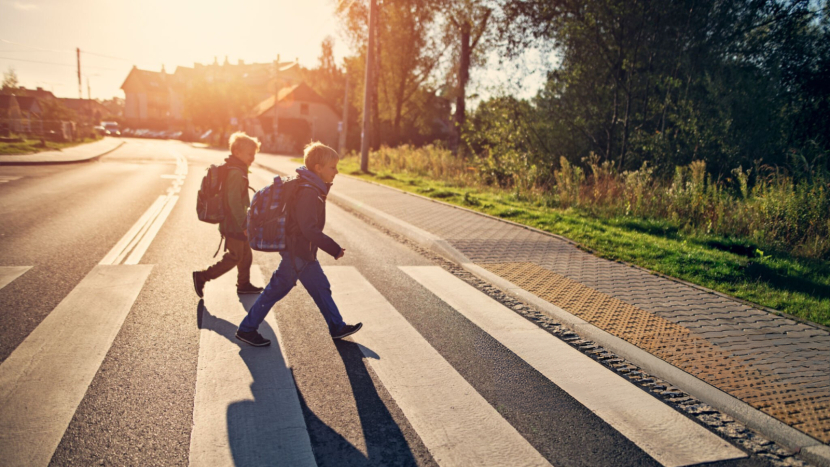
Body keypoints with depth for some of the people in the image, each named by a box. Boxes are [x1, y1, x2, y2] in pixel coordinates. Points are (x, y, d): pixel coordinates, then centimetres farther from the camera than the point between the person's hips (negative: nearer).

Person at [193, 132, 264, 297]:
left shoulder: (233, 169, 11)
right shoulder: (236, 172, -21)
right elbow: (234, 201, -25)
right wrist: (244, 223, -20)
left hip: (235, 223, 10)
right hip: (233, 225, -10)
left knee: (246, 254, 18)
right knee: (234, 257, 1)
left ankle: (244, 285, 31)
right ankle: (202, 277, 8)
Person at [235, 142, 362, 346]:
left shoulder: (311, 188, 7)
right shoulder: (308, 192, -24)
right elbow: (310, 229, -28)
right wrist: (335, 249, -22)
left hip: (304, 252, 10)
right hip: (297, 252, -10)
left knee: (321, 288, 16)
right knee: (277, 289, 2)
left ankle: (337, 327, 27)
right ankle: (246, 329, 17)